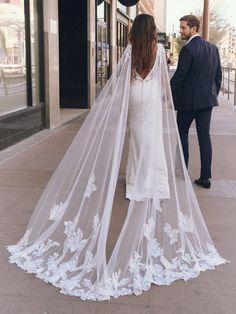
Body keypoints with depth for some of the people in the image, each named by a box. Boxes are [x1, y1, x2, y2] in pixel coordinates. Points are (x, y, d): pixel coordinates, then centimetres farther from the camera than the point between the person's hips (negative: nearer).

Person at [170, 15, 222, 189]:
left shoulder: (188, 49, -15)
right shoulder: (213, 48, 8)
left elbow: (179, 77, -15)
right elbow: (218, 75, 11)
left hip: (188, 100, -6)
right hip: (207, 99, 6)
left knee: (182, 134, 10)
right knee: (205, 135, 7)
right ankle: (205, 177, 8)